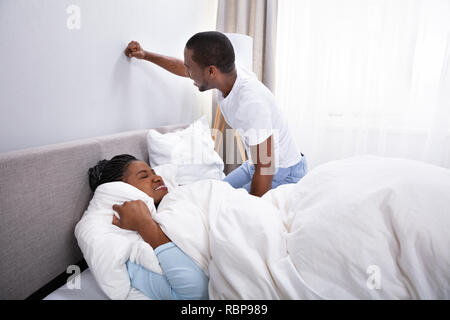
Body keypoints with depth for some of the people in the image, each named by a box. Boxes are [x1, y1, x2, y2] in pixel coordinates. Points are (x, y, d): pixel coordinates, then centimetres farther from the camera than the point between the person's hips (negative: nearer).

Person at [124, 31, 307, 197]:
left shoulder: (252, 102, -35)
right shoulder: (225, 74, -9)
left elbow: (265, 170, -30)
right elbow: (182, 68, 11)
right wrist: (145, 55, 20)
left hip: (282, 174, -8)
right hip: (258, 165, 8)